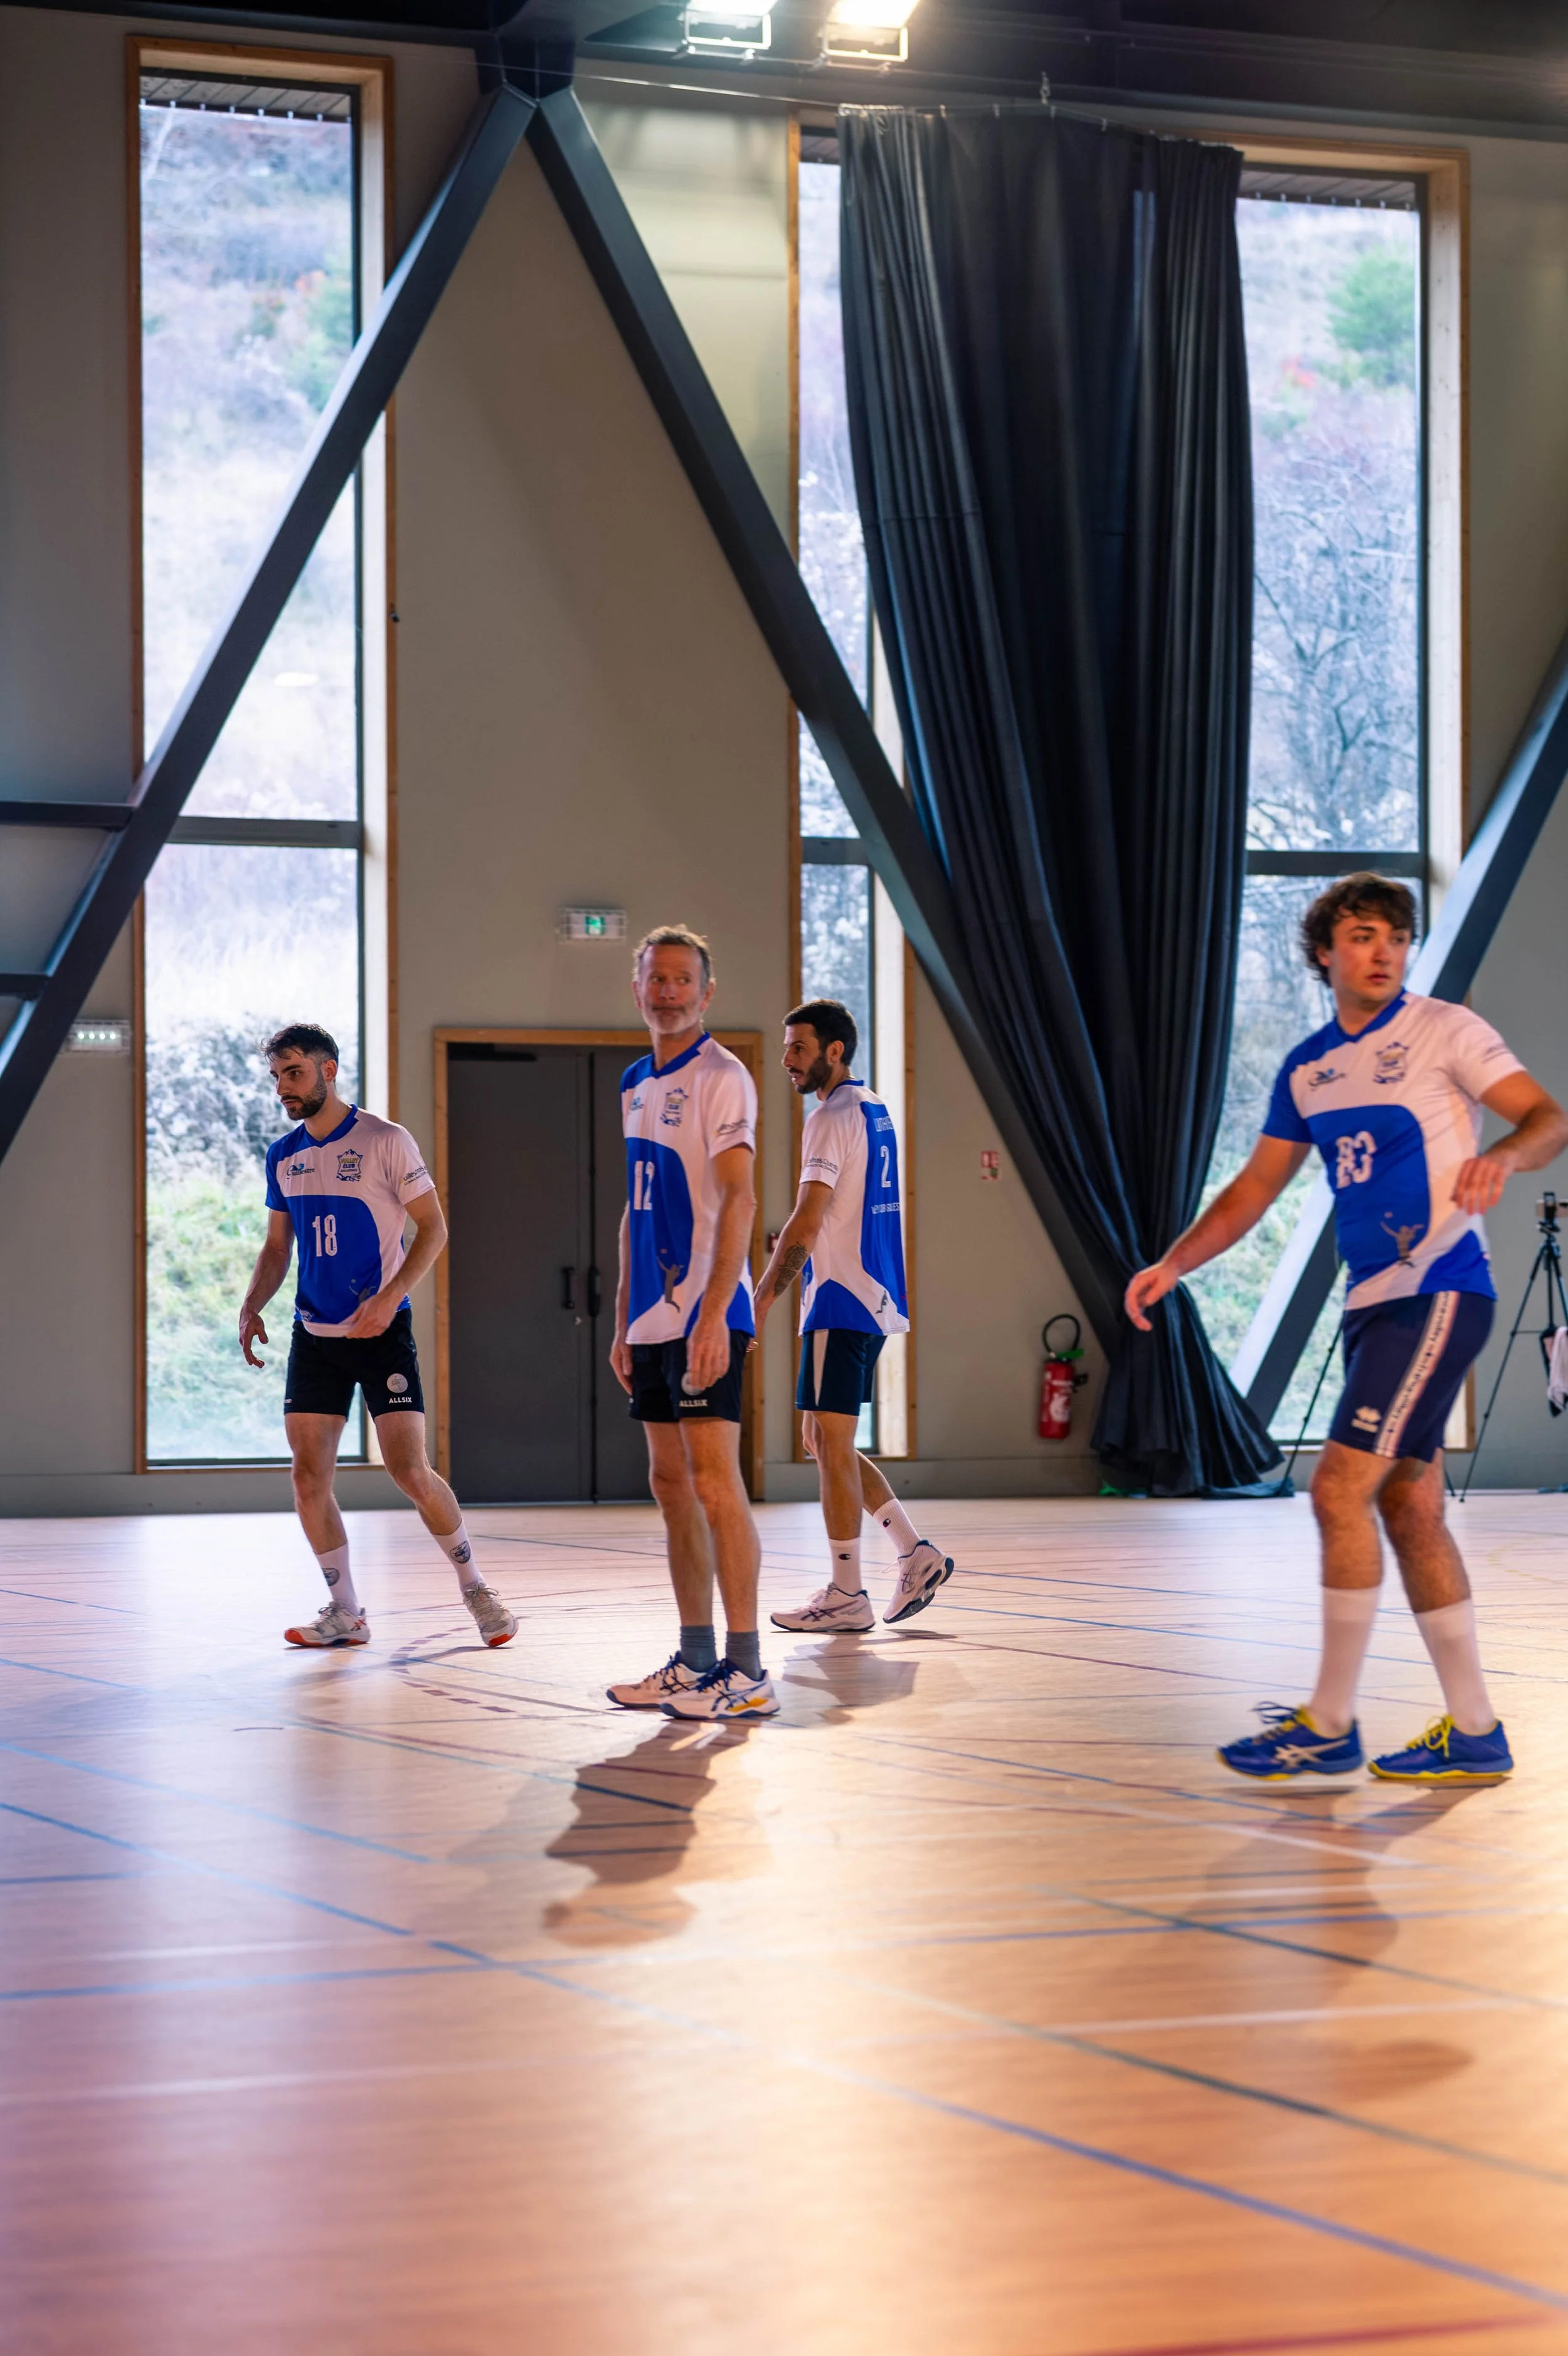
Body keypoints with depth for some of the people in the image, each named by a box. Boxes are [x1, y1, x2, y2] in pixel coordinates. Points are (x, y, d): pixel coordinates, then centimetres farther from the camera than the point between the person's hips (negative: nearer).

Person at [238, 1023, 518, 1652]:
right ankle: (345, 1612, 8)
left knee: (410, 1471, -9)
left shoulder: (385, 1142, -9)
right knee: (308, 1473, -3)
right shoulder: (282, 1157, 8)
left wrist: (387, 1298, -20)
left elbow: (433, 1229, -8)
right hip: (314, 1336, 5)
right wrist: (252, 1306, -1)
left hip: (381, 1331, -5)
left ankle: (473, 1586, 11)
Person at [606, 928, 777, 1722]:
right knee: (671, 1483, 10)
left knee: (713, 1478, -11)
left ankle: (746, 1671, -8)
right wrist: (624, 1321, 19)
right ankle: (695, 1659, 17)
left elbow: (738, 1199, -18)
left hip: (707, 1314, -9)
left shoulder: (720, 1076, -9)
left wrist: (712, 1314, -25)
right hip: (654, 1318, 9)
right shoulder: (637, 1084, 16)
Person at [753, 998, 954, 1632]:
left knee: (832, 1444, -4)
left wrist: (764, 1299, -18)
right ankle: (916, 1554, 11)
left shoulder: (832, 1117, -13)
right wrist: (794, 1273, 24)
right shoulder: (875, 1112, 16)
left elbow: (806, 1225, -20)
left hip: (841, 1303, -9)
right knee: (823, 1441, 15)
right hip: (873, 1299, 9)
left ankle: (845, 1597, -1)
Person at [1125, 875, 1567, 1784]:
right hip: (1375, 1300, 7)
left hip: (1437, 1292, -7)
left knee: (1342, 1490, -12)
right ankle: (1475, 1734, 12)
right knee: (1409, 1511, 7)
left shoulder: (1444, 1031, -5)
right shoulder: (1308, 1069, 15)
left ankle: (1330, 1726, -5)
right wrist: (1172, 1265, 10)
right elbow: (1255, 1188, 21)